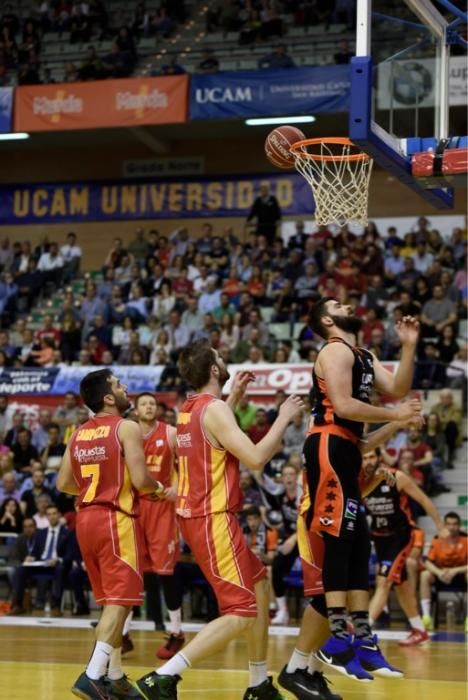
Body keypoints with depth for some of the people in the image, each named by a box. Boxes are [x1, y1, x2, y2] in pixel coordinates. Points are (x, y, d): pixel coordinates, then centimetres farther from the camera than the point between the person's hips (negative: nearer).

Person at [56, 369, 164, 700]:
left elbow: (63, 483, 13)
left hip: (86, 518, 8)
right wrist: (158, 487, 5)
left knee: (110, 600, 17)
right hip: (116, 519, -7)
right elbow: (140, 481, -16)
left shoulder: (78, 433, 12)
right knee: (120, 601, -8)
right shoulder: (127, 428, -9)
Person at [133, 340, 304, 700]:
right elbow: (256, 458, -21)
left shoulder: (190, 409, 11)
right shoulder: (214, 409, -16)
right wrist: (284, 417, -9)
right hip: (213, 519, -10)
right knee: (241, 613, -11)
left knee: (259, 584, 21)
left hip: (195, 513, 10)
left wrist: (234, 399, 28)